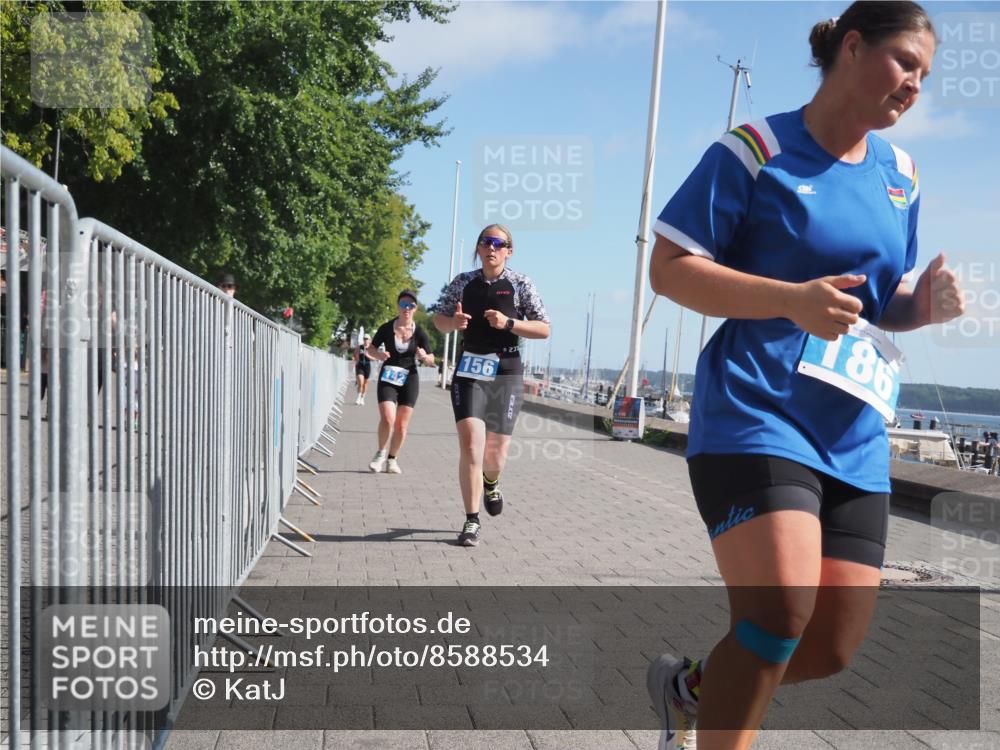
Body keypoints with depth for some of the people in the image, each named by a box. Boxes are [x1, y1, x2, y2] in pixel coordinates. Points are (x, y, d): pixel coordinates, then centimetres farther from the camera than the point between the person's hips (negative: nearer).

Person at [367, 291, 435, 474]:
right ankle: (381, 453, 10)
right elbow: (371, 348, 7)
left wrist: (424, 357, -20)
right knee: (387, 419, -16)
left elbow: (431, 360, 2)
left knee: (402, 425, 2)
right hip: (388, 378, -1)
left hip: (409, 379, 1)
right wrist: (378, 354, -15)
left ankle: (392, 459, 21)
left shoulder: (419, 333, -4)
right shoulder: (386, 328, -5)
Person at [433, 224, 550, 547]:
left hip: (505, 372, 0)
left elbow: (544, 329, -2)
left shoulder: (520, 285, -1)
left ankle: (491, 482, 45)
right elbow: (439, 320, 14)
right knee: (470, 446, -14)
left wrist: (508, 323, -17)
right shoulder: (463, 282, 5)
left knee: (495, 453, 7)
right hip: (469, 370, 0)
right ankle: (472, 521, -2)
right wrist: (453, 322, -9)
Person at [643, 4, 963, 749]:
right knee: (781, 610, -22)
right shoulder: (755, 150, -5)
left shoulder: (901, 175, 14)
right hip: (754, 412, -6)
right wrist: (791, 299, -22)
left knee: (833, 647, 5)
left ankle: (688, 683, 30)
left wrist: (923, 304, -3)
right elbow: (668, 269, -9)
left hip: (854, 436, 7)